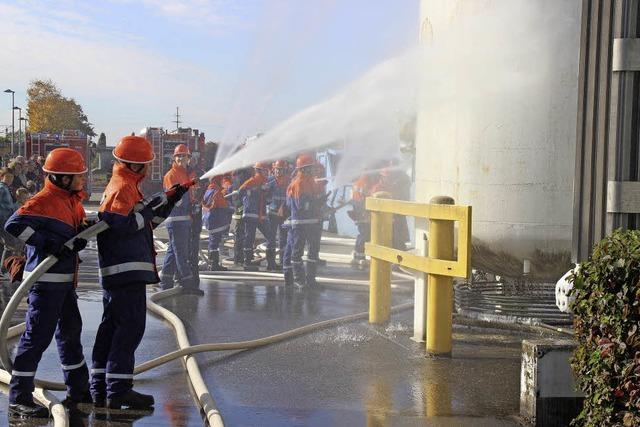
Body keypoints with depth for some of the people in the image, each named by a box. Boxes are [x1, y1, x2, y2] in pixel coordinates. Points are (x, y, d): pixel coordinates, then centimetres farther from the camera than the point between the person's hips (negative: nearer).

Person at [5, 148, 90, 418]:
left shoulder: (73, 201, 13)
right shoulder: (44, 201, -16)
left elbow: (78, 232, 17)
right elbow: (14, 225, -25)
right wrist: (46, 242, -28)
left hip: (65, 280, 10)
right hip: (46, 281, -10)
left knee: (71, 331, 19)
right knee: (37, 336, -7)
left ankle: (78, 389, 34)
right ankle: (18, 399, 0)